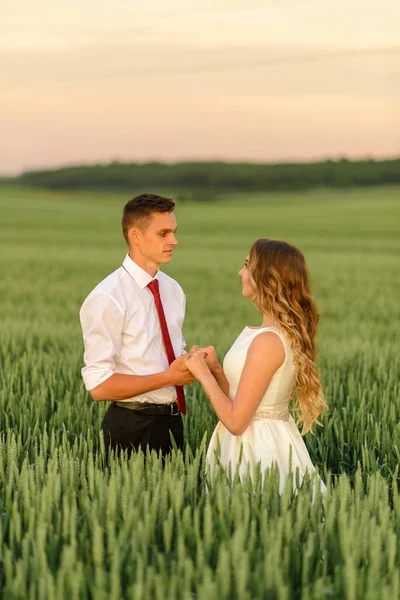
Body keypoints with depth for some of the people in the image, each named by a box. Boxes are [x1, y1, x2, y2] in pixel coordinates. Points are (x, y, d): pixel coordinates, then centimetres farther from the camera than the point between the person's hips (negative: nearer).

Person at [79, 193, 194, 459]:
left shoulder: (173, 290, 7)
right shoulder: (108, 298, -16)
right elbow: (100, 385, -19)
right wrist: (169, 377, -19)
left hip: (172, 421, 7)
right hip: (133, 428, -7)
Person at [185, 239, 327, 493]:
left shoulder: (268, 341, -23)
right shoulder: (288, 332, 6)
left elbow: (236, 421, -21)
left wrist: (203, 374, -11)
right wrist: (216, 369, -1)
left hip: (257, 446, -9)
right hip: (268, 438, 9)